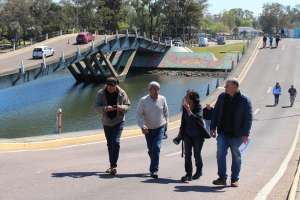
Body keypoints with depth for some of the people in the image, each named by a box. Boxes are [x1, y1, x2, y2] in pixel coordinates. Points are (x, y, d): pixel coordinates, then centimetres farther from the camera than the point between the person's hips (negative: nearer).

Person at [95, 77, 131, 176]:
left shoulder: (121, 93, -8)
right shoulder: (101, 93, -7)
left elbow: (128, 105, 0)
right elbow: (97, 107, -12)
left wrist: (122, 107, -23)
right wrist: (105, 108, -32)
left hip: (118, 121, -3)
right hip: (106, 122, 3)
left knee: (115, 142, -18)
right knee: (109, 144, 13)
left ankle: (114, 166, -15)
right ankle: (112, 165, 26)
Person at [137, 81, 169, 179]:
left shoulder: (162, 99, -7)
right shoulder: (143, 101, -11)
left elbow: (165, 111, 10)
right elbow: (139, 114, -10)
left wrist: (165, 121, 20)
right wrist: (142, 126, -23)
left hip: (160, 128, -1)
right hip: (148, 129, 1)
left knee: (156, 148, -15)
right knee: (150, 150, 12)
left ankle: (154, 170, -13)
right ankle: (154, 166, 36)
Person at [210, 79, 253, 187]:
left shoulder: (244, 100, -7)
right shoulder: (222, 97, 6)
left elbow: (248, 118, -8)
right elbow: (215, 113, 12)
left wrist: (245, 134, -14)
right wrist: (213, 127, 6)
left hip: (236, 135, -3)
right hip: (223, 133, 3)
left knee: (236, 157, 8)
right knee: (220, 154, -6)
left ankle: (235, 179, 17)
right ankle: (222, 177, 2)